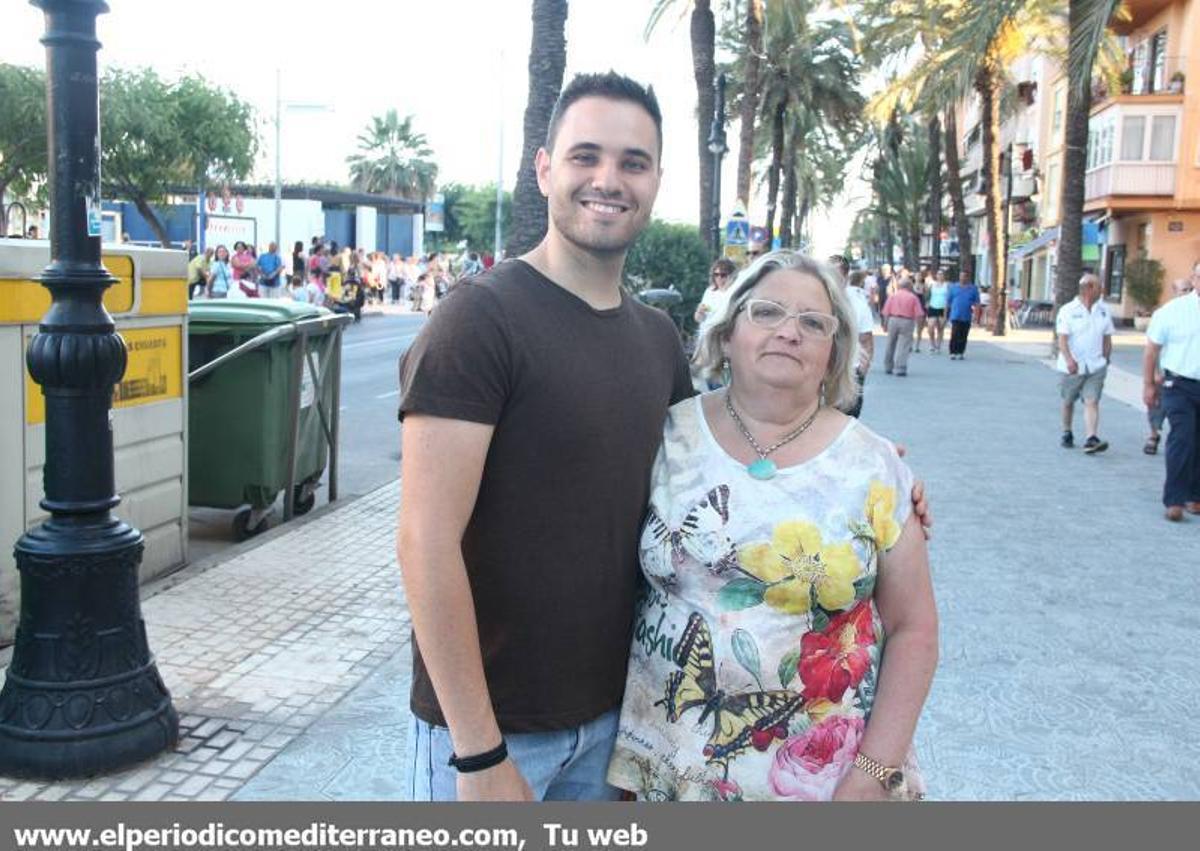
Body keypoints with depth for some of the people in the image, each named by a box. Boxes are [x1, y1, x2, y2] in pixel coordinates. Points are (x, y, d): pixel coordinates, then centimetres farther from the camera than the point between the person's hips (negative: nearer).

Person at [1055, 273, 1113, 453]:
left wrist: (1106, 360, 13)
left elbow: (1107, 338, 15)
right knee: (1068, 401, 12)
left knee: (1092, 402, -10)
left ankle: (1091, 439, -19)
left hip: (1095, 366, 2)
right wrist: (1069, 359, -28)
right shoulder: (1068, 310, -6)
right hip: (1072, 367, -2)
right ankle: (1067, 434, 31)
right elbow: (1062, 338, -14)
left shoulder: (1103, 310, 7)